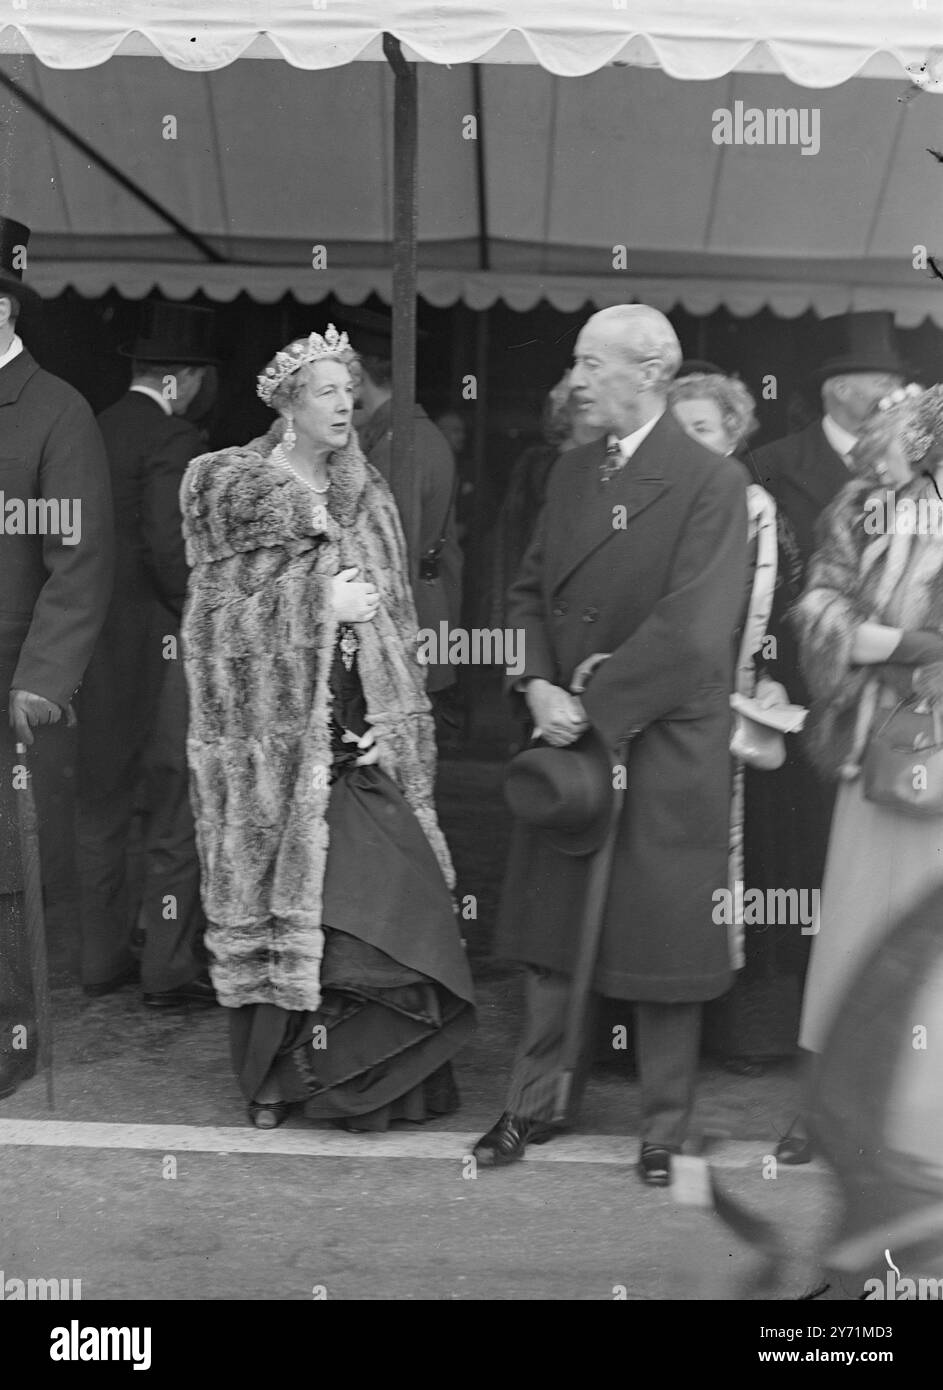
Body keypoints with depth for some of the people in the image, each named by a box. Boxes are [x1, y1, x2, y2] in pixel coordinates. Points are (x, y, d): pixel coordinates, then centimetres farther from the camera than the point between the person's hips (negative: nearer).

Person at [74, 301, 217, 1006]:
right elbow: (170, 550, -20)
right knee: (175, 810, 1)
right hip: (156, 647, -7)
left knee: (101, 807, 14)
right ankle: (171, 967, 5)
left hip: (93, 646, 7)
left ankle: (105, 955, 23)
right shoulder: (173, 438, -11)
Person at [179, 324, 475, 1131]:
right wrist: (322, 602, -13)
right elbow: (220, 620, -6)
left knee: (384, 902, -3)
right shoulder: (230, 489, -2)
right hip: (272, 737, -3)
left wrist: (393, 725, 1)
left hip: (358, 738, 4)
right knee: (271, 905, 4)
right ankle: (273, 1073, 19)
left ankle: (363, 1076, 12)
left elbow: (396, 618, 12)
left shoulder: (366, 496, 12)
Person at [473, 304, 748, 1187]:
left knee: (660, 945, 6)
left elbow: (691, 632, -19)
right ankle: (533, 1106, 29)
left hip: (663, 751, -6)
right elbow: (530, 591, 11)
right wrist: (537, 684, -6)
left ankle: (663, 1132, 22)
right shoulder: (571, 472, 10)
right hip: (565, 743, 6)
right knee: (550, 934, 13)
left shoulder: (713, 483, -11)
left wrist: (594, 704, -15)